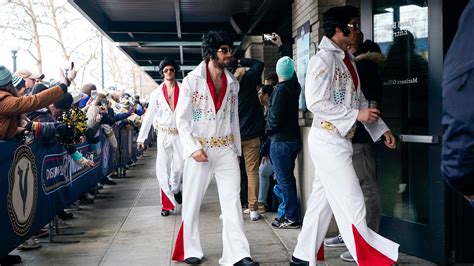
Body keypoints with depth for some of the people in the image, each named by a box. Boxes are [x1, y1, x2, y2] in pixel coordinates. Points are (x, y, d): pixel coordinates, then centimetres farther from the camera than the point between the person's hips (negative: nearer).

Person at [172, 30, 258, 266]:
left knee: (232, 201, -3)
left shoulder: (233, 83, 9)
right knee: (192, 202, 5)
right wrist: (193, 147, -15)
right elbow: (181, 118, -6)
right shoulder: (192, 80, -4)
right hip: (199, 149, -3)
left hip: (226, 149, 3)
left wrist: (237, 148, 12)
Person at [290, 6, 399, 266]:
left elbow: (359, 100, 18)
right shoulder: (323, 59, -13)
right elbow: (315, 102, -19)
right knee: (352, 203, -6)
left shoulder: (348, 60, 14)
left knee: (322, 201, 13)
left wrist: (382, 128, 10)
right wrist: (356, 115, -18)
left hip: (340, 140, 9)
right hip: (328, 139, -9)